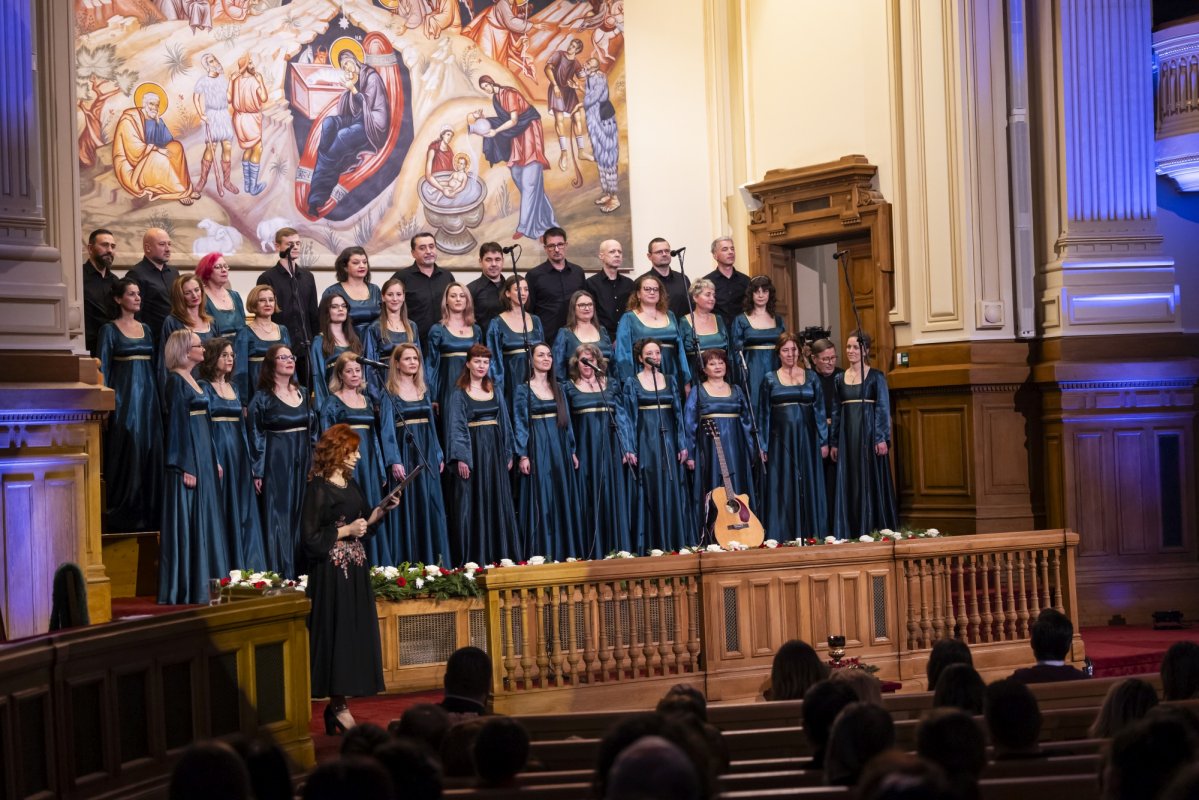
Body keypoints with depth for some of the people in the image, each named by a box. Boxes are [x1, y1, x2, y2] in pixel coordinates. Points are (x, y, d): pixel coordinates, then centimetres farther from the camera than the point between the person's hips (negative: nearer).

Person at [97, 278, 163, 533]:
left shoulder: (145, 329, 14)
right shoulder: (109, 330, -2)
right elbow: (102, 368, -6)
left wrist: (157, 397, 10)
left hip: (148, 397, 5)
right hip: (124, 397, -5)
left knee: (150, 452, 3)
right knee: (126, 453, -7)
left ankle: (148, 515, 9)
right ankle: (122, 517, -1)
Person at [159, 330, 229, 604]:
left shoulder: (192, 380, 15)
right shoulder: (175, 381, -12)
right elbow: (177, 424, -16)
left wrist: (214, 461, 18)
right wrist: (185, 467, -20)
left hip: (204, 457, 9)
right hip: (187, 459, -9)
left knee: (205, 518, 11)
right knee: (186, 522, -6)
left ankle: (202, 585, 16)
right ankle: (184, 589, -3)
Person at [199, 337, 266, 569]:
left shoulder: (232, 388, 16)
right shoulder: (204, 387, -5)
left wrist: (248, 459, 11)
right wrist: (214, 461, -19)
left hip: (238, 454, 7)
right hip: (217, 450, -7)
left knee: (243, 510, 4)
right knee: (223, 511, -6)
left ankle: (245, 566, 7)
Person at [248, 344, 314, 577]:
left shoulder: (303, 393, 11)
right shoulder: (263, 397, -4)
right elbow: (256, 435, -6)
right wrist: (258, 472, -11)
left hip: (303, 462, 5)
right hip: (276, 462, -5)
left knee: (302, 515, 6)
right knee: (278, 517, -5)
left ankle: (301, 571, 12)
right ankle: (280, 575, -2)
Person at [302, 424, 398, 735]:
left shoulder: (351, 484, 11)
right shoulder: (318, 487, -11)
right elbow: (310, 537, -14)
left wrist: (381, 510, 3)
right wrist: (345, 531, -16)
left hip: (356, 570, 8)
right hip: (331, 572, -8)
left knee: (357, 634, 5)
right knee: (337, 634, -5)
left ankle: (338, 704, 10)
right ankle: (337, 706, 2)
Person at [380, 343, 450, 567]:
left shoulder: (424, 391, 13)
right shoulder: (389, 394, -3)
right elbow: (387, 429, -9)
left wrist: (439, 455, 12)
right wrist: (394, 461, -18)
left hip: (427, 454, 5)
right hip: (404, 453, -5)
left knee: (431, 506, 4)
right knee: (408, 508, -4)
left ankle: (431, 561, 9)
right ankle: (408, 563, 0)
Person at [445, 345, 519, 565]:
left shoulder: (494, 390, 13)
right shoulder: (459, 393, -4)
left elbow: (504, 422, 15)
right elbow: (455, 427, -10)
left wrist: (508, 454, 9)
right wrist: (460, 458, -19)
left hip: (494, 451, 5)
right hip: (472, 450, -5)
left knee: (498, 503, 6)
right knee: (472, 504, -4)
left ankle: (500, 555, 11)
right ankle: (474, 559, -2)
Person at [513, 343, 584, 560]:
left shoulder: (557, 388, 13)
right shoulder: (523, 389, -1)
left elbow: (566, 420, 15)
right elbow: (520, 423, -5)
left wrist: (572, 451, 9)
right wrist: (523, 455, -13)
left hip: (559, 448, 5)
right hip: (537, 449, -5)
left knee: (563, 501, 4)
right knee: (541, 501, -5)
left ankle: (564, 553, 9)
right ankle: (543, 555, -2)